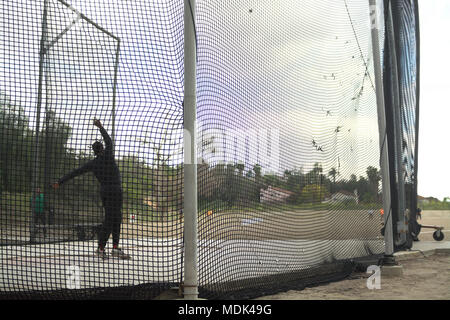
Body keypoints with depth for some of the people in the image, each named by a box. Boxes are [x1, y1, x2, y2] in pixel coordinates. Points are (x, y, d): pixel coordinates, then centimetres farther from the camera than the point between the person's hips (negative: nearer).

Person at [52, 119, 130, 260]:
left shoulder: (92, 163, 8)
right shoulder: (107, 155, -3)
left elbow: (75, 172, 6)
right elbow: (109, 141, 13)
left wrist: (60, 181, 10)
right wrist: (101, 127, 26)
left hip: (104, 191, 7)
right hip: (114, 190, -6)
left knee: (116, 219, 12)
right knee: (109, 220, -7)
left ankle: (115, 248, 9)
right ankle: (100, 248, -10)